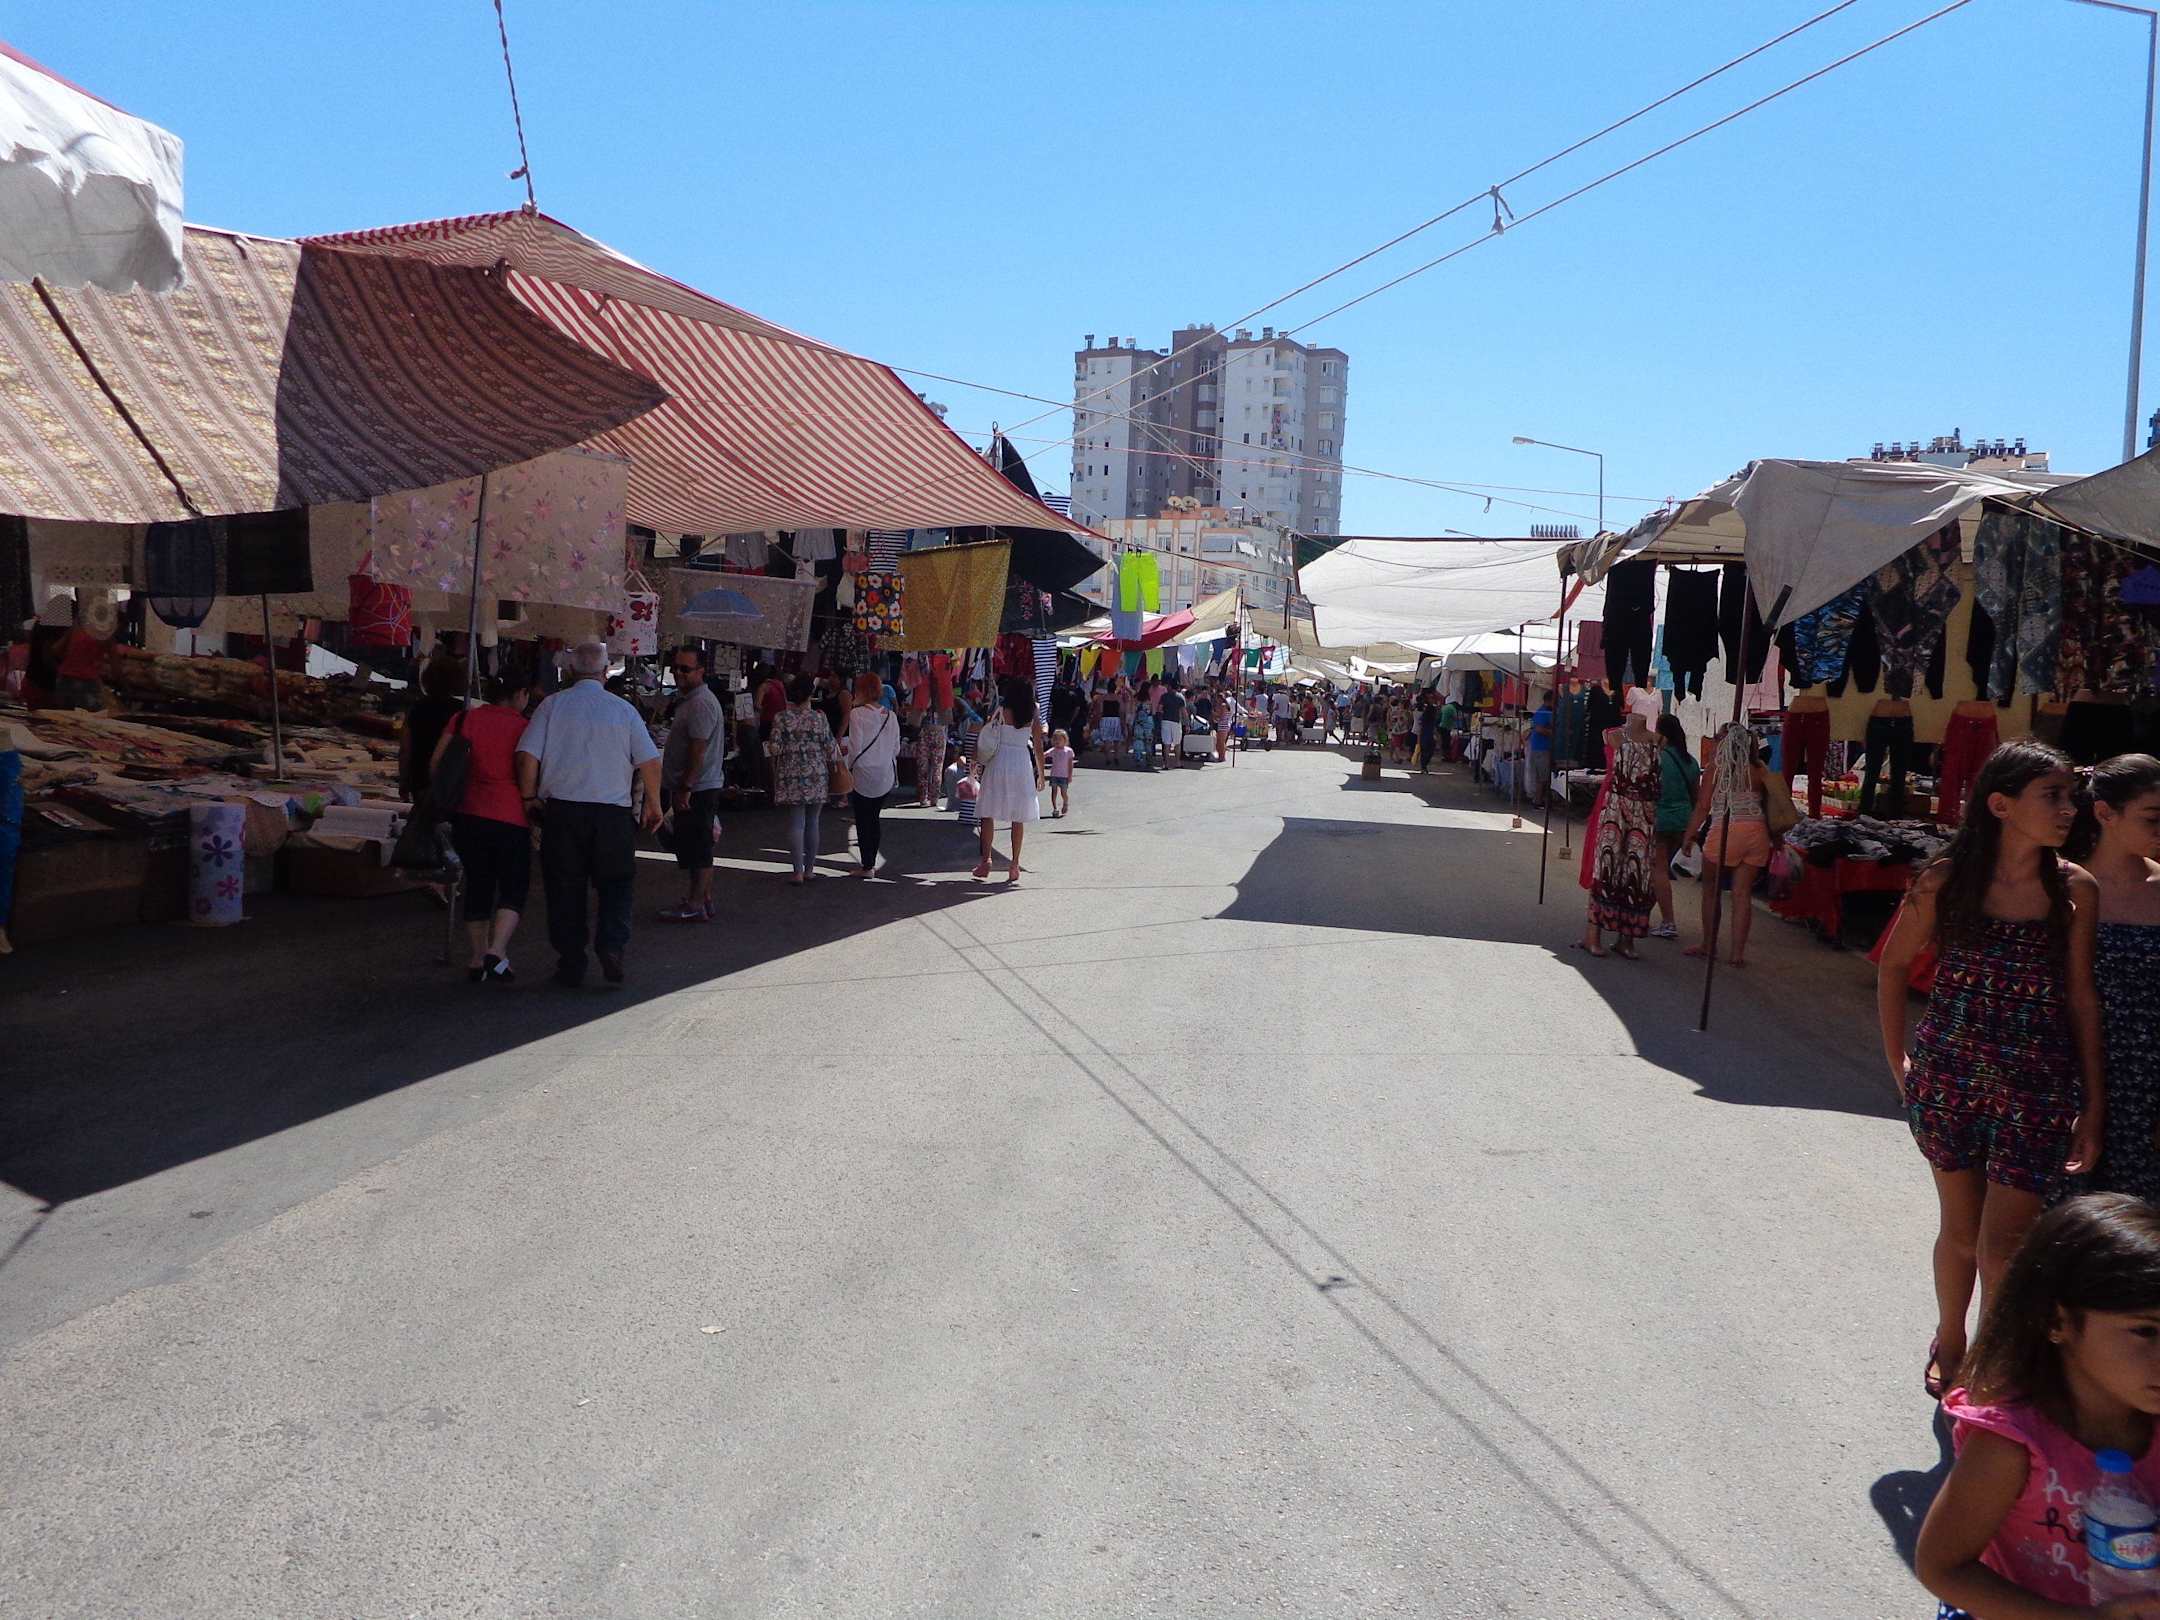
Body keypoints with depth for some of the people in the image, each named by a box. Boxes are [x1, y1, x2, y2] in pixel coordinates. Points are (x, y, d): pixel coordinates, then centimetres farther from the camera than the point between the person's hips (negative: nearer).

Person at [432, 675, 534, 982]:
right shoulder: (522, 727, -4)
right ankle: (495, 952, -12)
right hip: (510, 818, -4)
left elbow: (435, 762, 4)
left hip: (466, 815, 4)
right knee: (514, 887, 5)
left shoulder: (463, 719, 5)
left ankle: (478, 958, 19)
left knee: (478, 884, 16)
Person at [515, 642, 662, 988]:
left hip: (561, 808, 1)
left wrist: (529, 796, 7)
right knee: (616, 882, 12)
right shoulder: (623, 709, 2)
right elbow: (651, 762, -1)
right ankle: (611, 944, -9)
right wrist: (652, 804, 10)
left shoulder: (552, 705, 1)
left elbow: (527, 755, -5)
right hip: (613, 811, 0)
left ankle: (571, 965, 12)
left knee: (565, 888, 8)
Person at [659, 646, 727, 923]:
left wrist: (685, 788, -23)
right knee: (696, 849, 15)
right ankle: (704, 899, 22)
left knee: (696, 849, -5)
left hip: (698, 789, -11)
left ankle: (695, 906, -1)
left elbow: (698, 751, -22)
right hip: (689, 788, 11)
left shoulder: (701, 703, -17)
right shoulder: (689, 699, 18)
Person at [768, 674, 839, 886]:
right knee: (813, 822, 10)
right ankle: (809, 869, 16)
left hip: (791, 776, -1)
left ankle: (797, 871, -1)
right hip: (816, 775, 1)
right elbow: (830, 748, -1)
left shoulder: (781, 717, -5)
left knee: (795, 823, 2)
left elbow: (775, 748, -8)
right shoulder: (819, 717, -3)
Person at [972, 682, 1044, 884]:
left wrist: (977, 762, 5)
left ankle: (986, 858, -6)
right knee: (1018, 818, 8)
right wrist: (1041, 775, 14)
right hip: (1022, 764, 2)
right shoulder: (1033, 719, 4)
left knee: (988, 813, 4)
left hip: (999, 762, -2)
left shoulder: (1000, 712, 0)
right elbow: (1038, 749, 5)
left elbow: (983, 738, -3)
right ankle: (1015, 864, 8)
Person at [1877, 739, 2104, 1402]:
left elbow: (2081, 996, 1)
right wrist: (1898, 1061, 4)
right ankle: (1949, 1341, 37)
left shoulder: (2074, 889, -3)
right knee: (1961, 1229, 14)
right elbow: (1895, 963, 7)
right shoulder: (1946, 880, -5)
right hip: (1949, 1075, 1)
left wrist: (2093, 1104, 0)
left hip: (2039, 1086, 0)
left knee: (2002, 1245, -4)